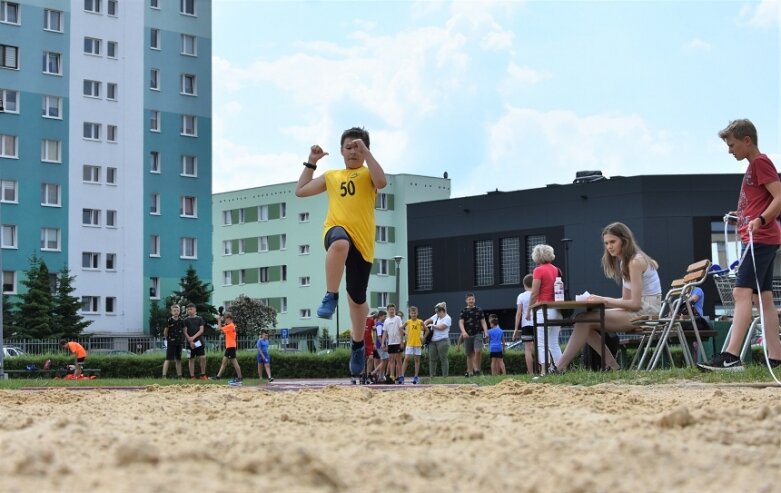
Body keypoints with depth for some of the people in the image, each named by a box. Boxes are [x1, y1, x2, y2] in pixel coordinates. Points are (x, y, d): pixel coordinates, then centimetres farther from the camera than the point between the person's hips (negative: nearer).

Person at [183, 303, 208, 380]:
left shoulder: (199, 319, 7)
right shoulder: (186, 320, 5)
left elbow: (201, 330, -1)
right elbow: (185, 332, 0)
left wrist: (194, 337, -14)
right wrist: (190, 341, -12)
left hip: (199, 341, 0)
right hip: (190, 343, 0)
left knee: (203, 358, -7)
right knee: (191, 359, 2)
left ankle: (203, 375, 6)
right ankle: (192, 376, 6)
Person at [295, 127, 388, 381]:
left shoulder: (367, 174, 9)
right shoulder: (331, 176, 20)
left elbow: (381, 182, -15)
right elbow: (300, 191, 26)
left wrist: (366, 152, -13)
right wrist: (311, 162, 20)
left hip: (362, 241, -1)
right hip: (336, 231, 1)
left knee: (357, 299, 7)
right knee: (340, 242, -42)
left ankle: (358, 344, 31)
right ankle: (330, 297, -32)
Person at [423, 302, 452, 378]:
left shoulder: (447, 318, -6)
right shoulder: (436, 316, 15)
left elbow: (440, 327, -17)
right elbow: (427, 321, 25)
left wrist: (432, 325, -4)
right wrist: (424, 325, 5)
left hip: (442, 341, -7)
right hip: (432, 341, 7)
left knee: (443, 359, -3)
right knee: (432, 359, 4)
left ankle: (445, 376, 1)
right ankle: (431, 376, 8)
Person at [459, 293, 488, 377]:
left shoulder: (479, 310, 9)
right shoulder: (463, 311, 6)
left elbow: (483, 322, 10)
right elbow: (461, 322, -3)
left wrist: (486, 331, -4)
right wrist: (463, 332, -20)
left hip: (478, 333, -1)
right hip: (468, 335, 1)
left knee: (478, 351, -20)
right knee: (469, 354, 5)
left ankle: (476, 368, -5)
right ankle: (470, 372, 13)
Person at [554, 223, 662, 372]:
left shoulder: (636, 262, -13)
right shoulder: (625, 262, 17)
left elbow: (635, 303, -19)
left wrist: (604, 300, -17)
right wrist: (600, 300, -1)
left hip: (645, 311, -10)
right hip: (638, 310, 10)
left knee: (584, 320, -18)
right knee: (585, 322, -1)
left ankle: (558, 369, -16)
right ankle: (612, 367, -5)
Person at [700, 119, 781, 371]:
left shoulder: (760, 162, -9)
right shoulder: (754, 166, 20)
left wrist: (760, 220, -31)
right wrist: (743, 215, 15)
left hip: (760, 239, -11)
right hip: (758, 240, 11)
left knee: (742, 291, -18)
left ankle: (731, 357, -26)